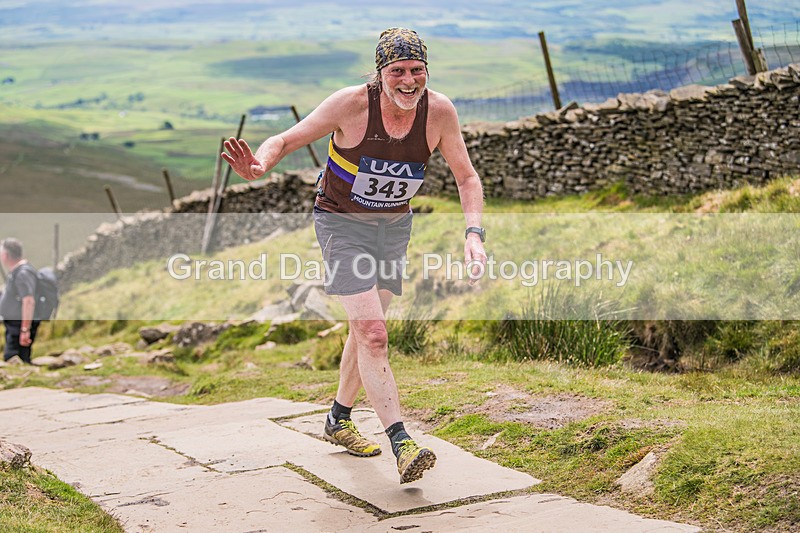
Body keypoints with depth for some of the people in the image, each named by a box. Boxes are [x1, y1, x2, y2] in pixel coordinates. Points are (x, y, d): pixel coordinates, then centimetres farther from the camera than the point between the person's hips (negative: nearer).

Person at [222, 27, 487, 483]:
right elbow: (287, 140, -15)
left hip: (394, 224, 5)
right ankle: (402, 443, -16)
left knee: (368, 329, 17)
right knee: (373, 334, -16)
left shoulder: (439, 111, -15)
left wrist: (474, 232, -19)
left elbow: (467, 176, -4)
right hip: (342, 223, -5)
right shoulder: (351, 104, -24)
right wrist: (259, 166, -37)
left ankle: (339, 419, 37)